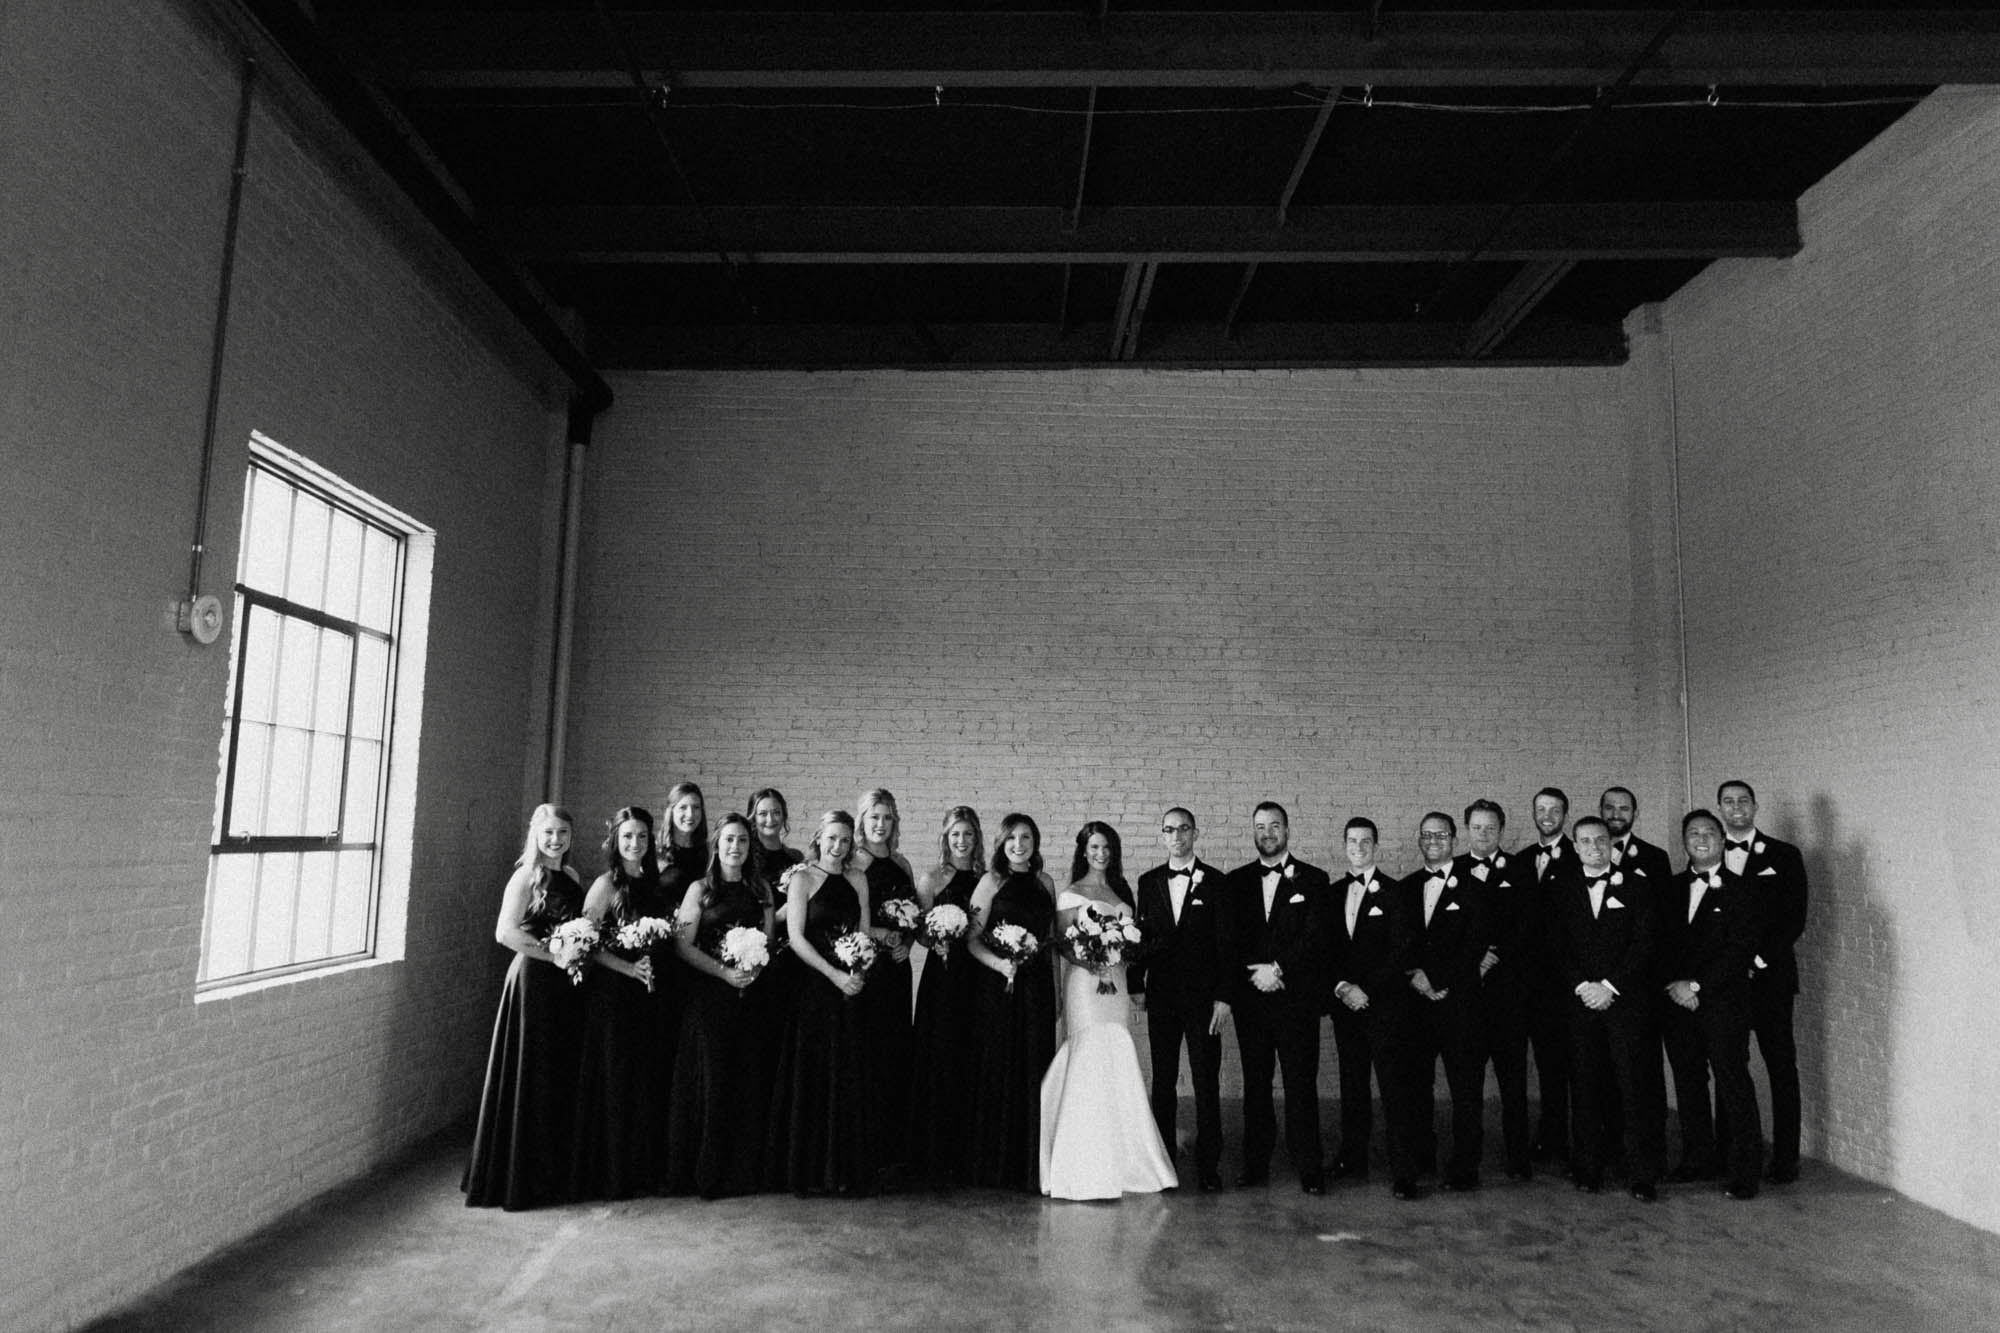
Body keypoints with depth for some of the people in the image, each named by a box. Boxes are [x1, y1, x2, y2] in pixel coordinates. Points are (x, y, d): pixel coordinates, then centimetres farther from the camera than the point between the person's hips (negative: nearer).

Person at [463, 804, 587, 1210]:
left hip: (567, 983, 7)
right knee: (531, 1077, 1)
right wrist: (554, 954, -16)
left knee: (563, 1077, 12)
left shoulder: (571, 876, 12)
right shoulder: (527, 876, -9)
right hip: (534, 979, -7)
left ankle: (554, 1172, 25)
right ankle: (520, 1178, 14)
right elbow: (505, 932, -19)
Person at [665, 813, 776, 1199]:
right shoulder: (700, 889, 1)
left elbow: (769, 940, 11)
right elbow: (682, 945, -5)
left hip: (751, 994, 3)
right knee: (710, 1077, -2)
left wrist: (755, 968, -9)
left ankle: (742, 1170, 14)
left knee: (748, 1077, 3)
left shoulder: (760, 889, 11)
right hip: (709, 994, -3)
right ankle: (706, 1172, 9)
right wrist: (725, 972, -14)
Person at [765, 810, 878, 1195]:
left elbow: (864, 932, 10)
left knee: (850, 1077, 5)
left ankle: (847, 1170, 15)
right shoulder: (803, 879, -1)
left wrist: (860, 973, -9)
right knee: (813, 1075, 0)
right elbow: (797, 938, -8)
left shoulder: (857, 880, 11)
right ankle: (809, 1171, 11)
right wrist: (835, 975, -15)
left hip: (852, 990, 4)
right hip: (814, 987, -4)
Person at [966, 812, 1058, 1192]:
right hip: (997, 987, -4)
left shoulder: (1045, 883, 10)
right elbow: (971, 939, -6)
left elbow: (1051, 938, 15)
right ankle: (995, 1165, 14)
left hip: (1038, 987, 4)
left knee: (1034, 1071, 6)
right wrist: (999, 964, -21)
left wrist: (1056, 989, 12)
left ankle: (1031, 1167, 17)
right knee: (998, 1071, 2)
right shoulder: (992, 882, -2)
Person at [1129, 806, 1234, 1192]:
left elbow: (1226, 941, -3)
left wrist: (1223, 996, -8)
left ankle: (1208, 1165, 11)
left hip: (1203, 995, -2)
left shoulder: (1213, 881, -1)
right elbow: (1141, 935, 10)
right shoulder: (1149, 882, 8)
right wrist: (1136, 985, 4)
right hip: (1161, 994, 3)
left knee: (1206, 1082, 2)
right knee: (1162, 1081, 9)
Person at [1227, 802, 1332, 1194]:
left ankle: (1309, 1169, 6)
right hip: (1250, 997, 2)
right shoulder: (1237, 881, 10)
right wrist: (1255, 973, -8)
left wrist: (1278, 970, -12)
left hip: (1297, 997, -2)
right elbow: (1229, 940, 6)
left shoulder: (1313, 879, 4)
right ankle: (1255, 1165, 15)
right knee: (1255, 1084, 8)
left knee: (1301, 1085, -1)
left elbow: (1315, 938, -5)